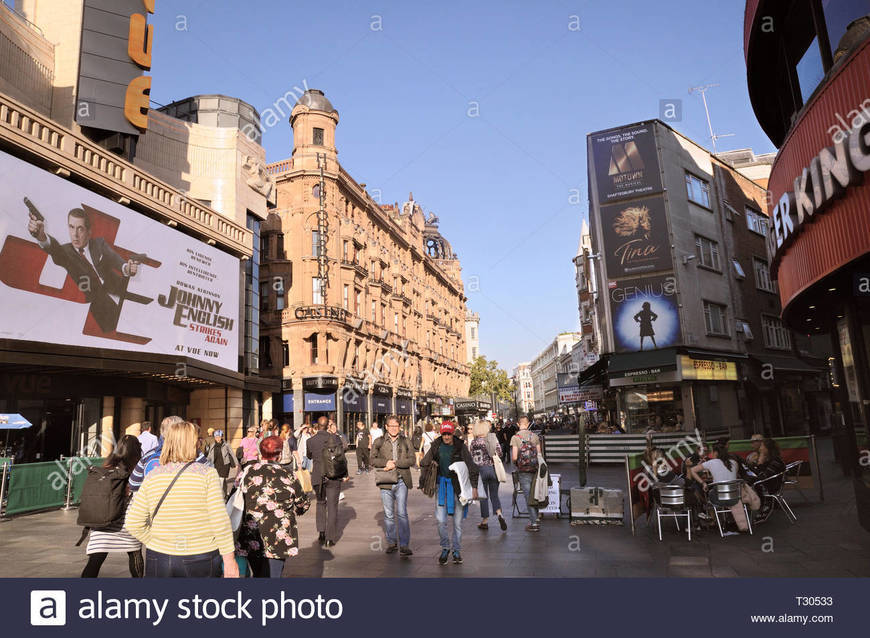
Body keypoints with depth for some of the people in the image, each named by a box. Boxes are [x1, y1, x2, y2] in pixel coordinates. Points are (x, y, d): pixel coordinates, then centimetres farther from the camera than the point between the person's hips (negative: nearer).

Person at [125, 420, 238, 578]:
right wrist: (229, 559, -8)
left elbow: (133, 524, -2)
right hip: (202, 559, -2)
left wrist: (157, 543, 9)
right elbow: (220, 521, -14)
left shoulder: (152, 477, -2)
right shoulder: (207, 474, -11)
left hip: (160, 559, 3)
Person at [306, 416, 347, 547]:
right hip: (334, 477, -1)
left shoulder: (310, 441, -4)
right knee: (332, 506, 7)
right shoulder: (335, 438, -7)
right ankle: (330, 538, 7)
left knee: (320, 503, 21)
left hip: (318, 477, 1)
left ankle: (321, 531, 10)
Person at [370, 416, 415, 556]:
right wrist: (385, 463, -14)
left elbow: (412, 459, -2)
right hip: (385, 481, 1)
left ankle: (404, 545, -1)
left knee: (402, 513, -6)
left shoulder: (406, 442, 7)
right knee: (388, 514, 9)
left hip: (401, 481, -1)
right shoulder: (379, 442, 8)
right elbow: (373, 460, 4)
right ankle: (391, 542, 23)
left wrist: (395, 463, -12)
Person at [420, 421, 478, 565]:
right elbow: (424, 462, 14)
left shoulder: (460, 447, -7)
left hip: (457, 485, -2)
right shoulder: (436, 446, 1)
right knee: (440, 520, -4)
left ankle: (457, 551, 21)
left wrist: (474, 486, -10)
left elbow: (471, 467, -5)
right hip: (441, 484, 2)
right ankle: (445, 548, 17)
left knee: (458, 521, 5)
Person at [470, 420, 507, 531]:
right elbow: (499, 453, 0)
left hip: (481, 469, -2)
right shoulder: (493, 438, 0)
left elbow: (473, 458, -1)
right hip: (494, 469, 2)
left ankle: (484, 522, 16)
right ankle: (499, 514, -12)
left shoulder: (474, 441, -6)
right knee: (494, 495, 12)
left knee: (483, 496, 9)